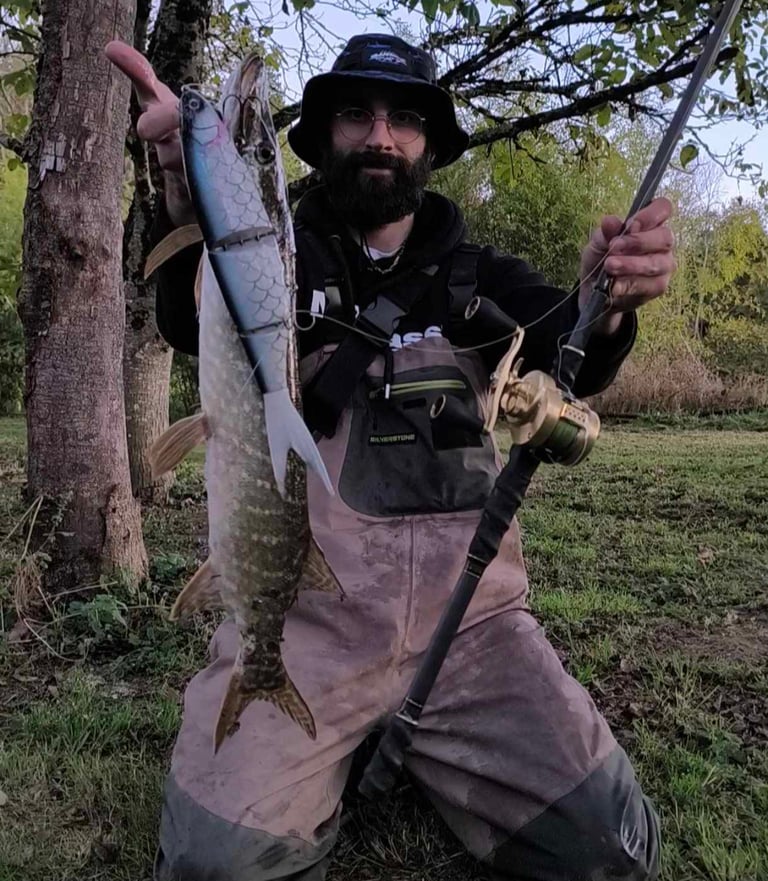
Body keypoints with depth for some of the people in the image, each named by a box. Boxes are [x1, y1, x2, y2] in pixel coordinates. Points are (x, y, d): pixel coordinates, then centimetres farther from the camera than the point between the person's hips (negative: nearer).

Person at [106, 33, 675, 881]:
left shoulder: (476, 275, 11)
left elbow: (568, 358, -6)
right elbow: (193, 324, -16)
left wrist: (604, 301, -30)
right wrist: (191, 195, -37)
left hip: (468, 617, 2)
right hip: (303, 619, -1)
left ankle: (414, 751, 17)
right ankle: (343, 755, 11)